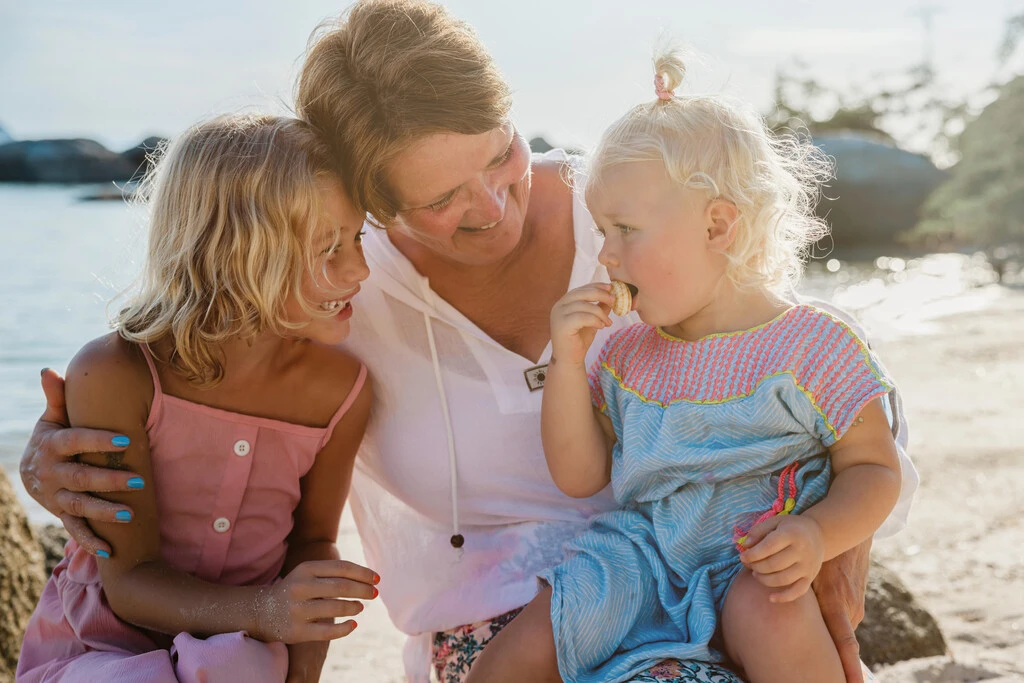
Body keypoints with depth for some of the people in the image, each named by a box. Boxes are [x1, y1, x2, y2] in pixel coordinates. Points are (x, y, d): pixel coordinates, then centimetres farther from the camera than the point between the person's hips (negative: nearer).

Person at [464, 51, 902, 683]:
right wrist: (568, 361, -5)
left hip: (756, 566, -3)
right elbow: (581, 476, 7)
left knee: (769, 610, -36)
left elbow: (874, 470, -3)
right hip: (643, 553, 4)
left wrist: (816, 536, -24)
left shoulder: (814, 345, -7)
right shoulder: (628, 354, 8)